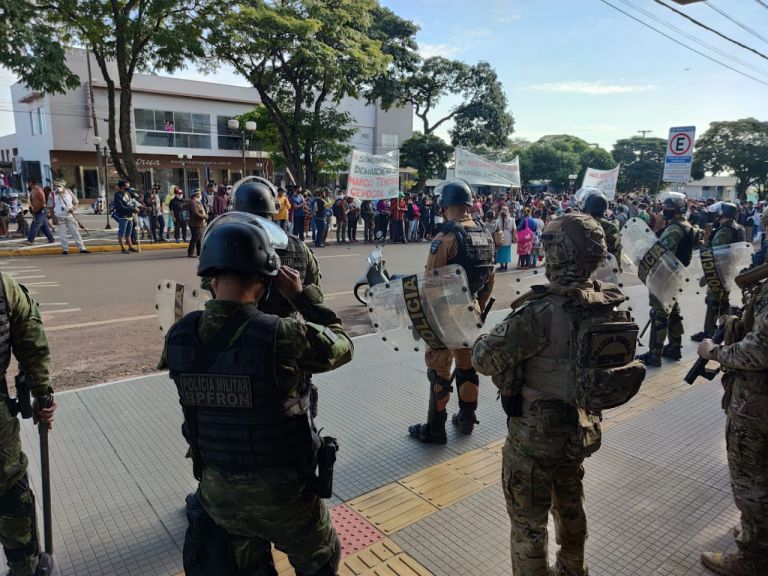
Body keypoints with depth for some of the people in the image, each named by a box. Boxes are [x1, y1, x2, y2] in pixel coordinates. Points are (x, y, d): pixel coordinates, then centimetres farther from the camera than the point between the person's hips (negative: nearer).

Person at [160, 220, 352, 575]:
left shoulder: (179, 339, -12)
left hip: (218, 490, 5)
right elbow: (342, 346, -8)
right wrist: (301, 296, -3)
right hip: (280, 491, -5)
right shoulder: (280, 336, -26)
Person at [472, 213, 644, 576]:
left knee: (528, 524, 12)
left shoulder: (543, 312, -29)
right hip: (581, 429, 8)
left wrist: (486, 339, -3)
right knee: (570, 507, 30)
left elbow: (484, 358, -25)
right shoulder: (609, 304, -6)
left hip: (535, 436, -8)